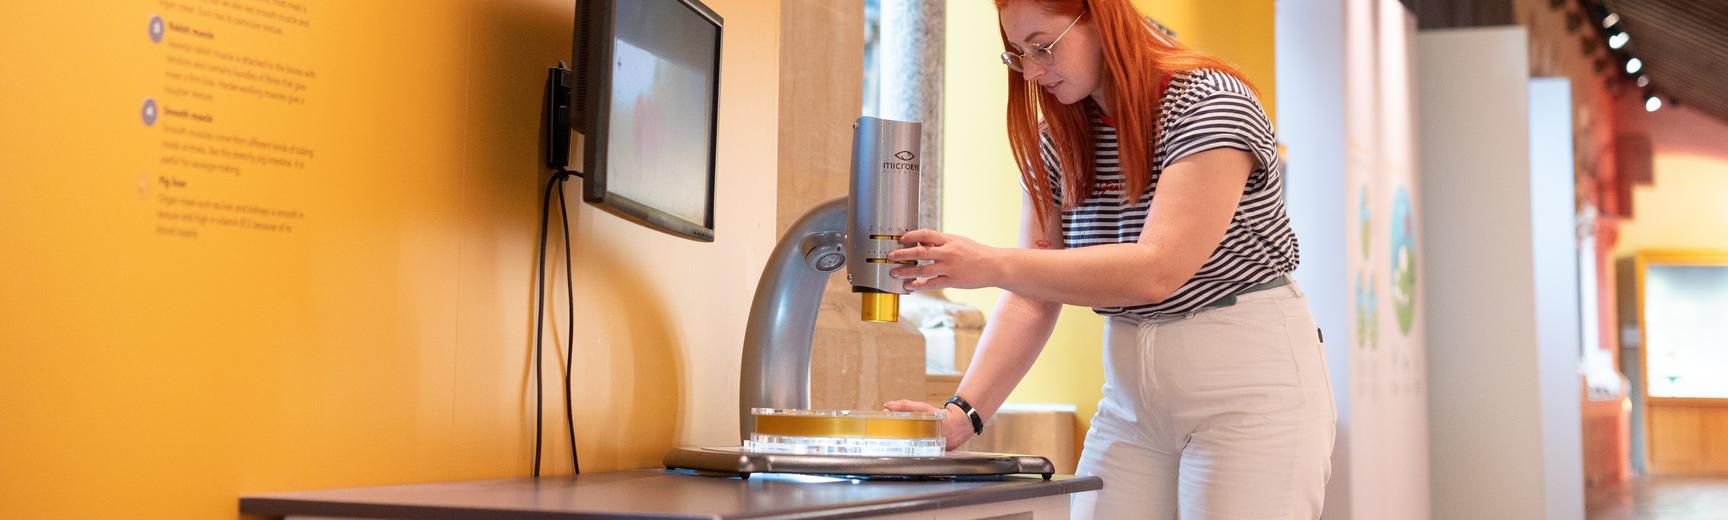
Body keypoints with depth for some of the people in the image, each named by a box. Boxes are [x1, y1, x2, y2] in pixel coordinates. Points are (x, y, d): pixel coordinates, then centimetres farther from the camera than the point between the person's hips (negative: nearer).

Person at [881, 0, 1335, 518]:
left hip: (1247, 386, -6)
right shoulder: (1056, 139, 4)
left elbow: (1157, 270, -27)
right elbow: (1033, 296, 1)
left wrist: (992, 266, -33)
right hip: (1132, 397, 6)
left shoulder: (1208, 103, -15)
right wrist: (963, 412, -13)